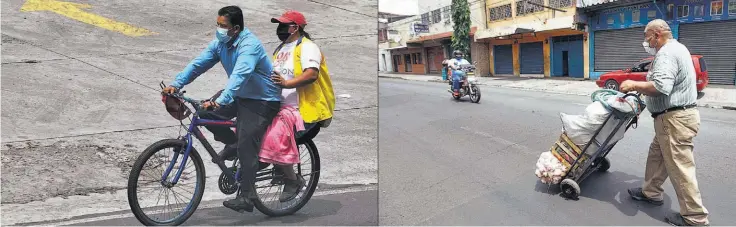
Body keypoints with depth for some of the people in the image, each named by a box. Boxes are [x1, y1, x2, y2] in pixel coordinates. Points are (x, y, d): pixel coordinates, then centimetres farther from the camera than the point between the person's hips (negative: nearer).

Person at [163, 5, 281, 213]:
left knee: (246, 146, -12)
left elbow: (239, 75, -42)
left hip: (262, 101, -8)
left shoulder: (249, 45, -28)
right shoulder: (220, 43, -2)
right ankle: (232, 143, 16)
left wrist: (220, 101, -53)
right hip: (240, 95, 8)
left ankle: (246, 197, -4)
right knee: (204, 112, -7)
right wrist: (176, 84, -19)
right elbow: (198, 64, -6)